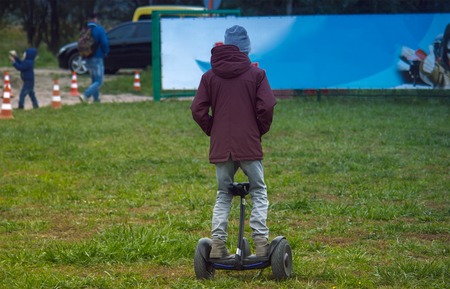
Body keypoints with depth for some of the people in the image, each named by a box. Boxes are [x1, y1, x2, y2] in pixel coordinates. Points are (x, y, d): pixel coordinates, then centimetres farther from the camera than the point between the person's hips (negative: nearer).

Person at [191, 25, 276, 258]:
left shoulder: (209, 76, 4)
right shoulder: (256, 74, -2)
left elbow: (198, 109, 0)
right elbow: (266, 106, -9)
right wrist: (261, 130, 7)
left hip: (220, 147, 2)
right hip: (249, 145, -2)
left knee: (223, 195, 14)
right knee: (259, 193, 10)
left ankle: (218, 243, 4)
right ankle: (260, 241, -1)